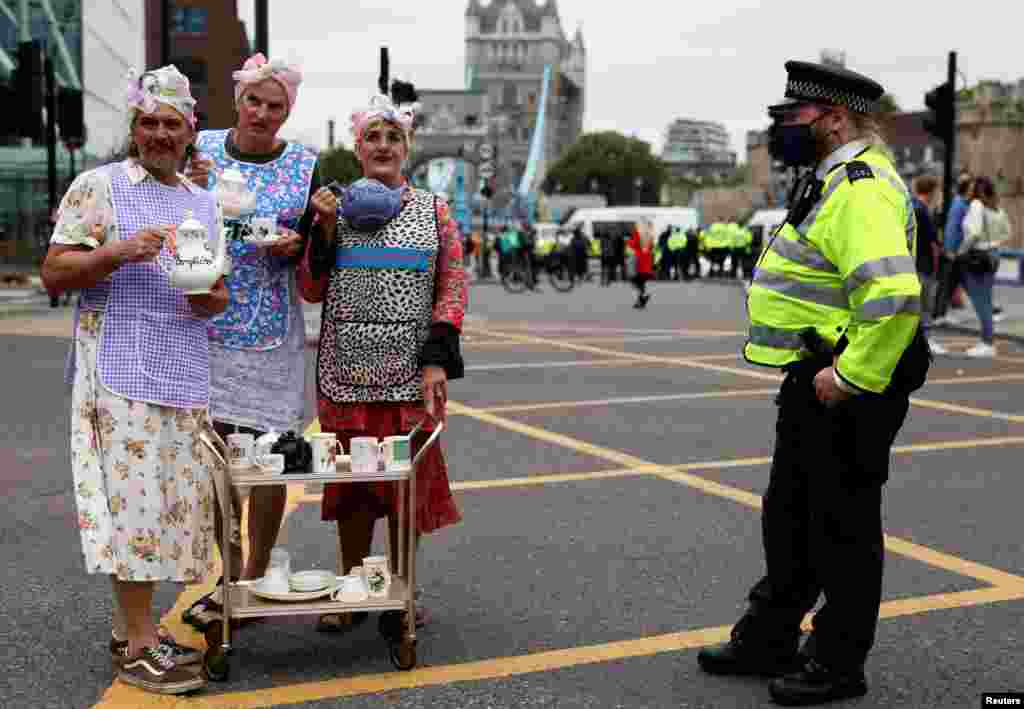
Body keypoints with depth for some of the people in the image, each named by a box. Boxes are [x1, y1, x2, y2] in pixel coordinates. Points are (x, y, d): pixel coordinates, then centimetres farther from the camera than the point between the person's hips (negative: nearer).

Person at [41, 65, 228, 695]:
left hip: (186, 380, 6)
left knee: (177, 503, 7)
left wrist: (207, 297, -2)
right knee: (136, 501, -8)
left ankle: (134, 628, 19)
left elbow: (219, 295, 22)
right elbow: (54, 273, -4)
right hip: (122, 376, -6)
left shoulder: (204, 203, 18)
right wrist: (120, 251, -18)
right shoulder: (97, 186, 1)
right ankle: (139, 647, -1)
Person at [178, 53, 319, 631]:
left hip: (272, 332, -1)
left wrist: (294, 247, -13)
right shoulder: (201, 149, 4)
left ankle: (256, 578, 18)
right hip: (207, 324, 1)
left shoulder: (305, 166, 2)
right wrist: (191, 190, -12)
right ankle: (231, 577, 20)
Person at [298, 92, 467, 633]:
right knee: (351, 483, 9)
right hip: (347, 374, 1)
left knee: (410, 482, 4)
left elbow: (452, 287, 2)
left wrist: (437, 361, -8)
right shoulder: (335, 207, 7)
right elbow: (311, 290, 4)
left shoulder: (434, 211, 6)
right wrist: (324, 228, -8)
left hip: (410, 374, -1)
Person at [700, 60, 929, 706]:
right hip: (815, 382, 11)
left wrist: (852, 376, -26)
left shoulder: (861, 189, -20)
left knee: (843, 524, 3)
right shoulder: (835, 180, 15)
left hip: (849, 388, -11)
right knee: (790, 516, 18)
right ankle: (769, 641, 32)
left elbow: (895, 294, -33)